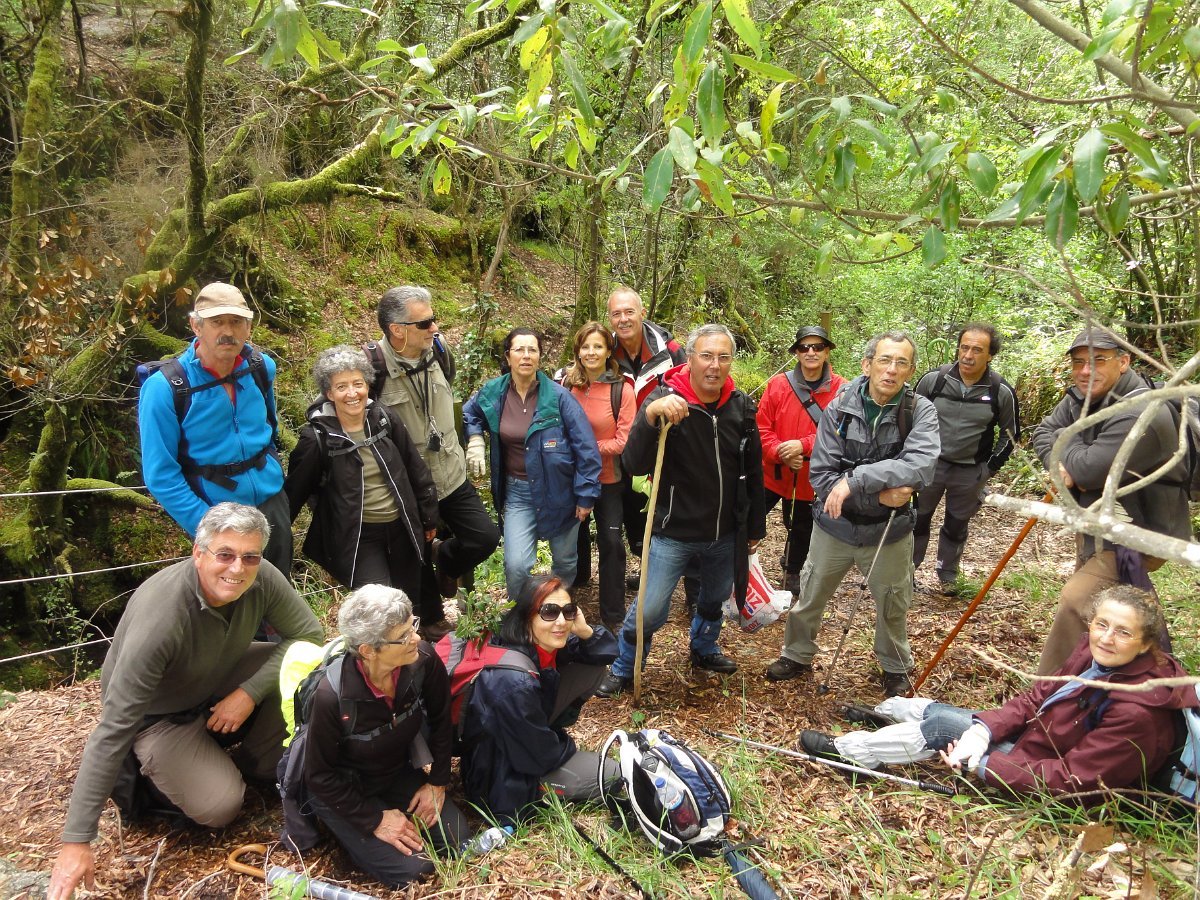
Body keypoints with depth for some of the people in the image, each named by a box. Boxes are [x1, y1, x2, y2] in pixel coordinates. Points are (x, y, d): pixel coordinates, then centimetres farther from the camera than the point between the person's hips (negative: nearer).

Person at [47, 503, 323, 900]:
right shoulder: (161, 618, -38)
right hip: (158, 715, -5)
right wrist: (76, 843, -32)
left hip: (220, 684, 5)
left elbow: (308, 633, -11)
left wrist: (250, 692, -25)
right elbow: (113, 730, -35)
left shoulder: (262, 579, -24)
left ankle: (258, 763, 4)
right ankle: (147, 768, 8)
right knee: (219, 807, -21)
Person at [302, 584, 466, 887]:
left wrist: (437, 782, -1)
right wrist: (374, 819, -16)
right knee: (412, 868, -12)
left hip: (398, 772, 4)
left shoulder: (423, 660, -26)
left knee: (455, 838, -2)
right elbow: (320, 776, -20)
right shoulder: (332, 696, -36)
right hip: (342, 789, -4)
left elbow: (441, 720, -4)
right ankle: (344, 828, 12)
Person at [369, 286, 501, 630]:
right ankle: (432, 621, 40)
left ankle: (445, 559, 35)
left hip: (452, 476, 5)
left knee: (486, 537, 4)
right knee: (418, 562, 14)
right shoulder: (372, 367, -23)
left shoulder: (438, 350, -3)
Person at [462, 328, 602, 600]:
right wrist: (474, 441, 2)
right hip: (516, 492, 2)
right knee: (516, 565, -12)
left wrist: (586, 494, -11)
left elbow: (586, 447, -11)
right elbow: (467, 414, 21)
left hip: (559, 490, -1)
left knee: (565, 561, 15)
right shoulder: (492, 393, -3)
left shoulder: (558, 396, -14)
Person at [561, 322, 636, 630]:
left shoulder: (622, 389, -13)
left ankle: (613, 615, 12)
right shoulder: (566, 384, -6)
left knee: (611, 542, 0)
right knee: (575, 535, 21)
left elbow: (624, 441, -14)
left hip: (608, 478, -2)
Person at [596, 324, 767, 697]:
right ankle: (622, 670, 24)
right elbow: (634, 464, -29)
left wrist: (755, 526, 12)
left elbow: (753, 473, 6)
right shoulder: (665, 399, -18)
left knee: (715, 598, 25)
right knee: (649, 610, -2)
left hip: (725, 535, 5)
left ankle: (704, 649, 54)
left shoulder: (741, 406, -5)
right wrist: (650, 415, -44)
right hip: (674, 533, -4)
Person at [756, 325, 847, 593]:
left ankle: (792, 570, 45)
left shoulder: (841, 389, -9)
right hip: (773, 472, 0)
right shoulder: (778, 384, -8)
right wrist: (781, 452, -23)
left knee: (801, 528, 18)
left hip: (811, 477, 0)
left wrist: (803, 445, -25)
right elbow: (762, 428, -7)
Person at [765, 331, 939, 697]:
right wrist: (878, 496, -26)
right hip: (835, 525, 0)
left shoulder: (920, 411, -14)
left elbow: (921, 466, -31)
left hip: (889, 531, 0)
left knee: (893, 606, 20)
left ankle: (896, 667, 47)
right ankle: (797, 656, 43)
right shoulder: (839, 409, -13)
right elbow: (821, 475, -16)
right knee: (810, 598, 17)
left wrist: (855, 480, -34)